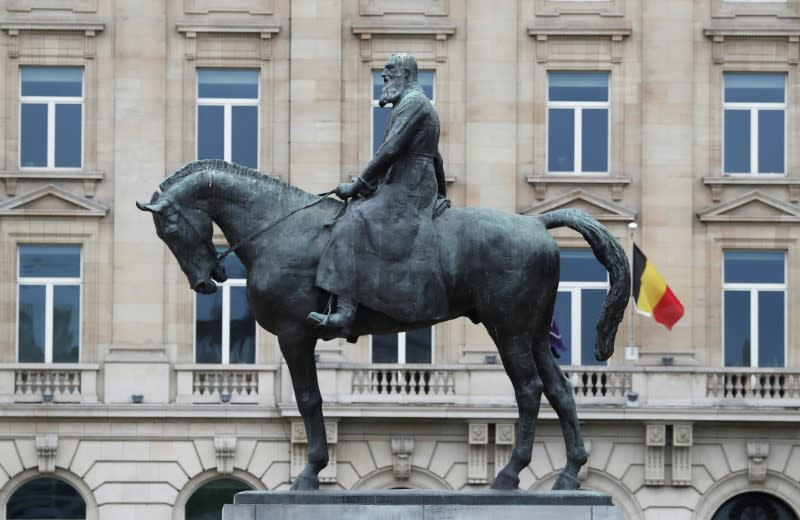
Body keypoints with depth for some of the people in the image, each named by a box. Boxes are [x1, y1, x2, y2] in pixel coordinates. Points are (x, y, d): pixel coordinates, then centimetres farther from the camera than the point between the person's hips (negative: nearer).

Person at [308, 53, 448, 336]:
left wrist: (358, 185, -13)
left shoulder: (412, 103, -9)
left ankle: (344, 313, -39)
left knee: (352, 227, -26)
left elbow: (390, 151, -17)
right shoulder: (412, 104, 25)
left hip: (406, 193, -11)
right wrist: (441, 195, 42)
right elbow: (435, 158, 33)